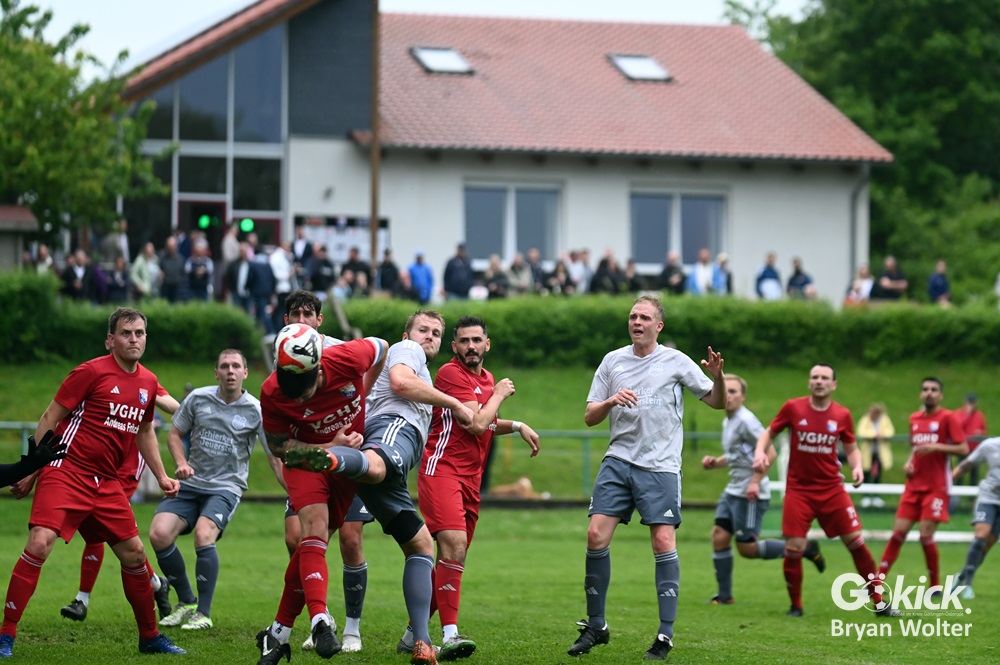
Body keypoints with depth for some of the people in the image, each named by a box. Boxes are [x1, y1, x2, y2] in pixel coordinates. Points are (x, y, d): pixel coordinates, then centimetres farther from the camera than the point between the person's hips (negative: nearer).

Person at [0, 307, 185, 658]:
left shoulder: (147, 382, 10)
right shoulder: (92, 372, -10)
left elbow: (144, 431, 27)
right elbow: (50, 418, -5)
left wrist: (161, 476, 20)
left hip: (107, 483, 7)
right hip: (66, 471, -7)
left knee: (134, 554, 8)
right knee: (39, 543, -21)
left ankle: (150, 638, 24)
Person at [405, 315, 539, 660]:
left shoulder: (486, 378, 18)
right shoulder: (451, 373, -9)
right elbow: (476, 424, -16)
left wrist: (518, 426, 23)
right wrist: (499, 395, -2)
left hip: (471, 477, 9)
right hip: (442, 470, -9)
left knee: (453, 557, 7)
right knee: (454, 543, -24)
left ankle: (414, 633, 15)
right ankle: (450, 634, -30)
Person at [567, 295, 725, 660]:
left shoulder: (675, 361, 2)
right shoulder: (613, 361, 9)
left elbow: (718, 402, 4)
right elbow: (590, 417, 9)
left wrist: (717, 377, -17)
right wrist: (611, 401, -12)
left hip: (660, 466, -3)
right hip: (618, 461, 3)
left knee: (663, 542, -10)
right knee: (597, 535, -8)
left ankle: (665, 634, -4)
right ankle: (595, 626, 5)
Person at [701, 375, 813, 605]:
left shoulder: (746, 421, -15)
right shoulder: (727, 422, 15)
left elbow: (769, 452, -19)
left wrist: (756, 481, -24)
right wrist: (715, 462, 10)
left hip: (750, 494, -9)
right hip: (733, 491, 9)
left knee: (746, 548, -8)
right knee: (719, 537, 2)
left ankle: (804, 549, 4)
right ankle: (724, 595, 9)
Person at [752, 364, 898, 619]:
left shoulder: (842, 415, 0)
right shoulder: (793, 408, -4)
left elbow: (851, 448, 11)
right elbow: (769, 433, 7)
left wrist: (857, 466, -9)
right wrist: (760, 452, -13)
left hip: (832, 489, 1)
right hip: (799, 490, -1)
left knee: (855, 541, -3)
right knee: (793, 548, -9)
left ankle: (879, 602, 8)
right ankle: (795, 605, 11)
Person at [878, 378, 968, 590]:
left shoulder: (947, 418, -6)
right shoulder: (915, 419, 12)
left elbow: (964, 449, -11)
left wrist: (936, 447, -21)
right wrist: (909, 463, 7)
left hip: (936, 487, -5)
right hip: (914, 485, 5)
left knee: (926, 535, -11)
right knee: (898, 532, 1)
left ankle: (935, 586, 5)